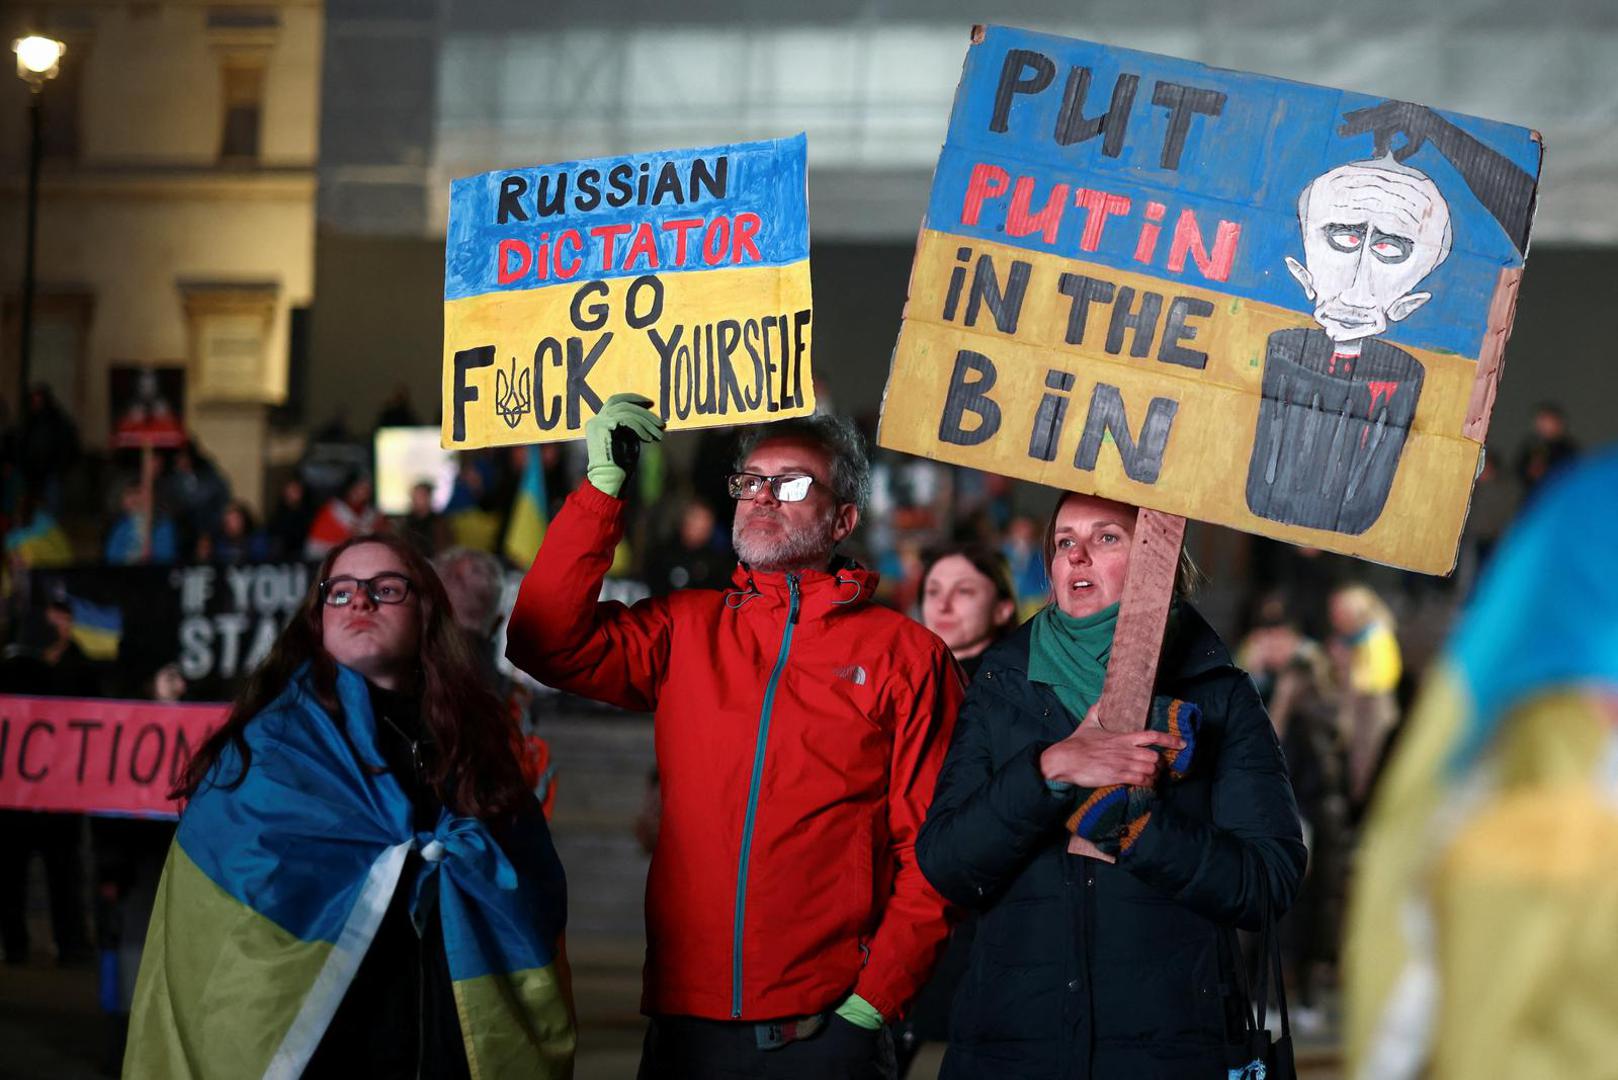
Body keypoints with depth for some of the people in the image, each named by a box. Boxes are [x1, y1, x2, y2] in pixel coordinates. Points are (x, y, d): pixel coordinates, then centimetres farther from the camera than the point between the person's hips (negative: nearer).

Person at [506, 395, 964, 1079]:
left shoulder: (906, 656, 2)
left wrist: (874, 1000, -9)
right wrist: (603, 485, -2)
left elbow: (932, 849, -2)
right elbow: (547, 643, -2)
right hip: (687, 1019, 3)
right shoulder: (685, 631, 11)